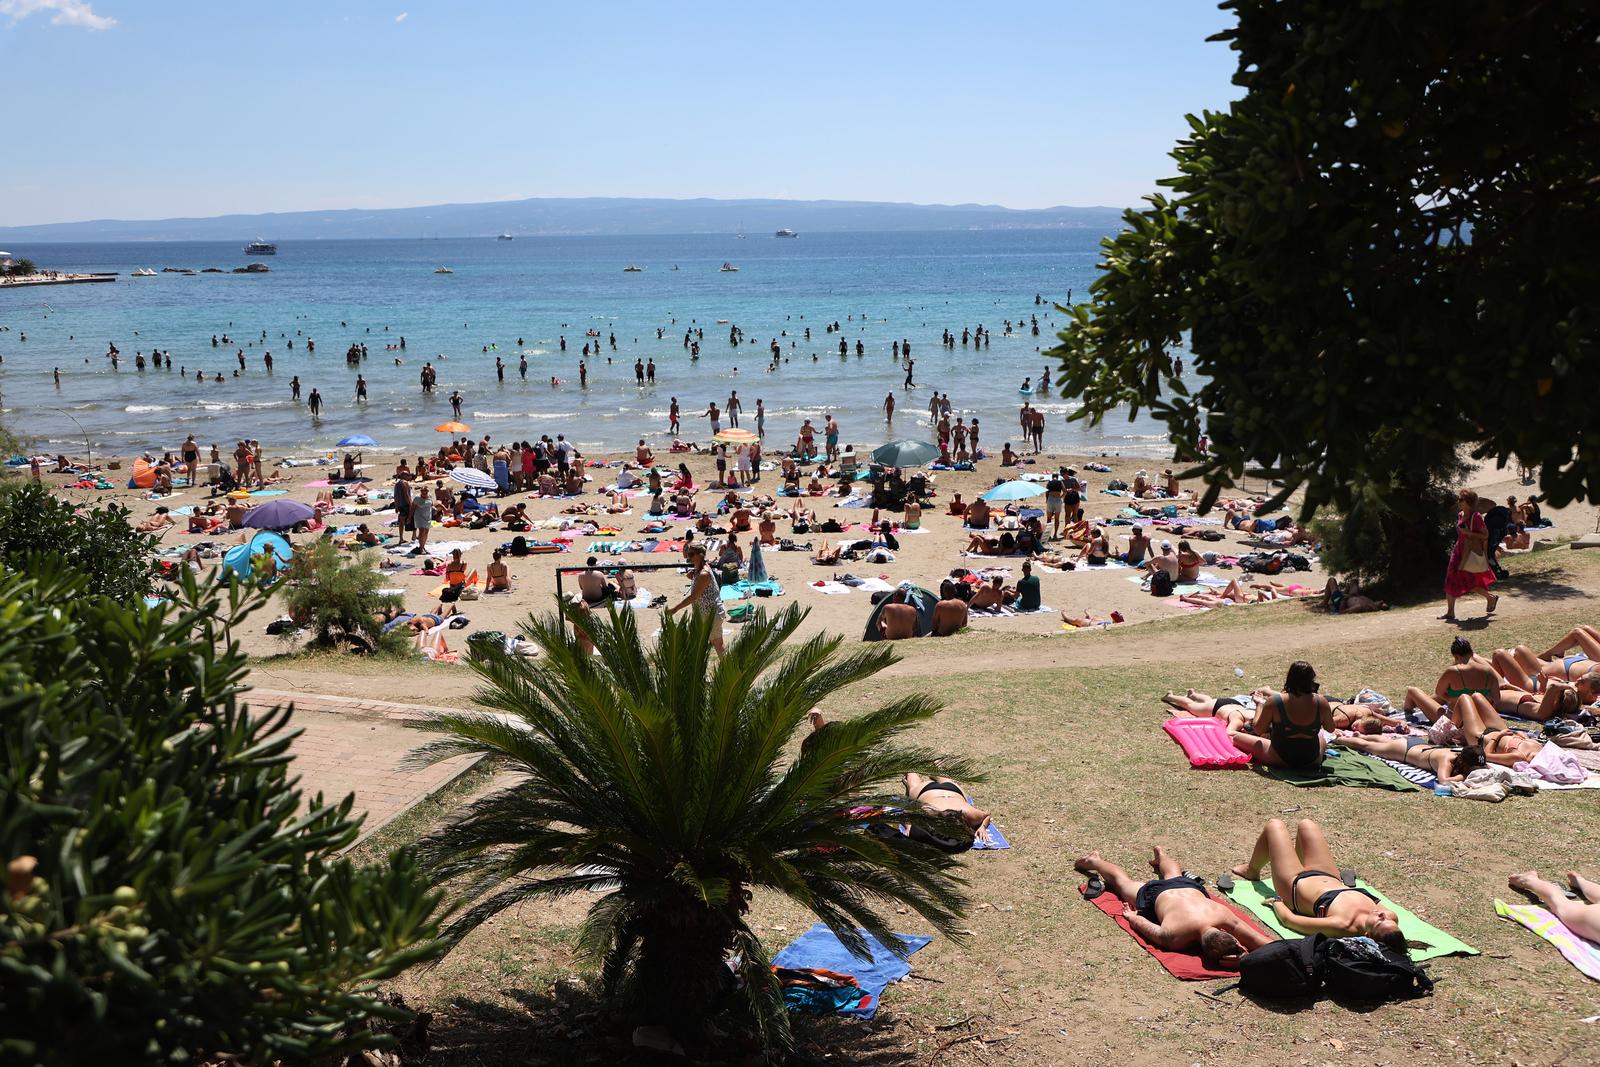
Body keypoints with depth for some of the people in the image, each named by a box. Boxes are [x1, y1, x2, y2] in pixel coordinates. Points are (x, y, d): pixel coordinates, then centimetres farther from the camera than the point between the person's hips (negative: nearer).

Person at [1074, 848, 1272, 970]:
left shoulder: (1228, 920, -45)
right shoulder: (1173, 937, -48)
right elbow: (1148, 928, -28)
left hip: (1191, 888, 3)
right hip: (1155, 895, -3)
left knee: (1173, 876, 41)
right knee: (1124, 882, 30)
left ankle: (1160, 855, 73)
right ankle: (1095, 862, 58)